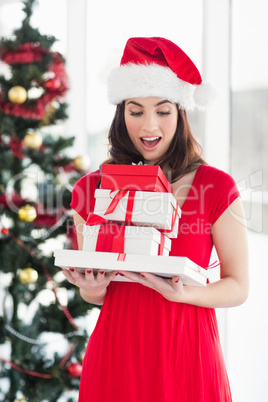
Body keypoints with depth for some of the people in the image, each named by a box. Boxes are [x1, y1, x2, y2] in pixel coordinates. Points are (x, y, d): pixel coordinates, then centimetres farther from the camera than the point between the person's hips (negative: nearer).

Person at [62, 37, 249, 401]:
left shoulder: (217, 187, -4)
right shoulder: (92, 190, 2)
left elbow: (238, 288, -1)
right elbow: (90, 291, 10)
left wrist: (180, 293, -18)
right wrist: (93, 289, -13)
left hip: (187, 354, -1)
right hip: (116, 353, 2)